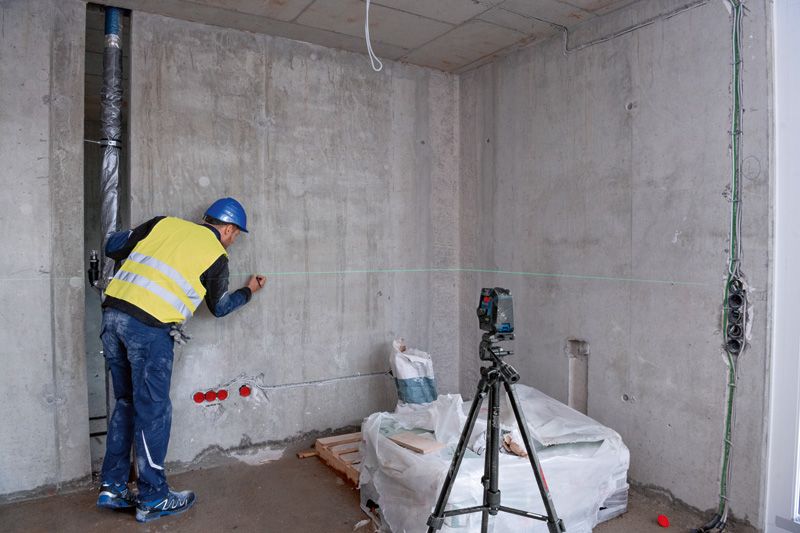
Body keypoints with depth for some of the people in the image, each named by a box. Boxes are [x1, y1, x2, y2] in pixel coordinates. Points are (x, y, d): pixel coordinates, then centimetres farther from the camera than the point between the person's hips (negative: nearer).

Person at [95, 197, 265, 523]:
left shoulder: (165, 223, 16)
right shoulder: (217, 256, 6)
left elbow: (113, 247, 16)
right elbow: (218, 307, 20)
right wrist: (249, 292, 36)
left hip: (112, 313, 6)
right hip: (149, 327, -6)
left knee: (127, 403, 20)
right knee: (153, 411, 6)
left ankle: (112, 487, 28)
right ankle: (153, 499, 19)